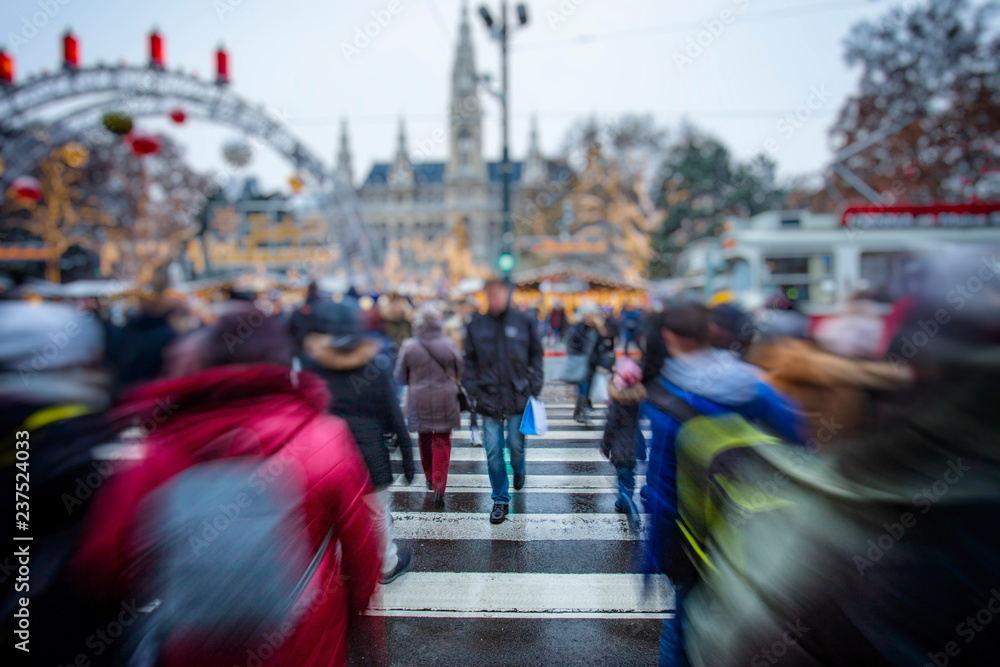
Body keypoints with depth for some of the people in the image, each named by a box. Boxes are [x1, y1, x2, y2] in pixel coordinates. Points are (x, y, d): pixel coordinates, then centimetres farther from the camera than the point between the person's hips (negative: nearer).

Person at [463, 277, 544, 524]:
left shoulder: (523, 323, -1)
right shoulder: (476, 325, 1)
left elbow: (536, 355, 6)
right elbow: (470, 361, 7)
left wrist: (535, 385, -2)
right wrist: (473, 390, -2)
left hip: (518, 397, 0)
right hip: (489, 399, 1)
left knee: (516, 445, 12)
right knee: (493, 452, 3)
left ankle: (518, 471, 47)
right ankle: (500, 499, 19)